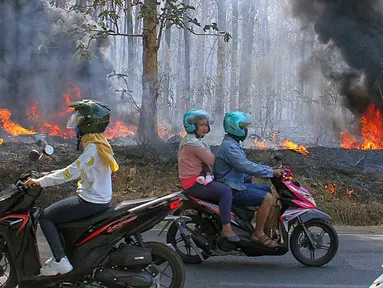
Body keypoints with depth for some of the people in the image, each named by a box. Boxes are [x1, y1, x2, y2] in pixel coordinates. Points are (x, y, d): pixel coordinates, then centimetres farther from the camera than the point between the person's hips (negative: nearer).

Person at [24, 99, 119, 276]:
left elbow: (72, 172, -26)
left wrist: (41, 182, -22)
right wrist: (50, 175, 15)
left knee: (45, 217, -5)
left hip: (92, 201, -10)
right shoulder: (97, 142, 10)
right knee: (55, 212, 23)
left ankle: (60, 261, -8)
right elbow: (76, 169, 17)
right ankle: (60, 254, 27)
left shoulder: (93, 147, -20)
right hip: (99, 198, 10)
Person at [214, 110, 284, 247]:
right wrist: (271, 172, -21)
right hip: (232, 191, -11)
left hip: (238, 184, 11)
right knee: (267, 198, -19)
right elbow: (246, 167, -27)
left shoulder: (233, 144, 16)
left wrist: (270, 169, 9)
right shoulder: (229, 146, -19)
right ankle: (258, 234, -8)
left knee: (268, 190, 14)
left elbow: (246, 164, 19)